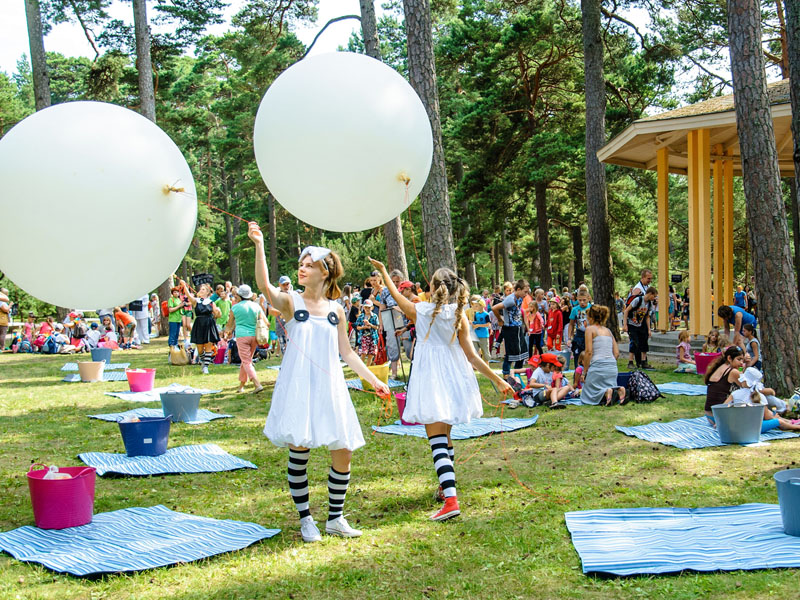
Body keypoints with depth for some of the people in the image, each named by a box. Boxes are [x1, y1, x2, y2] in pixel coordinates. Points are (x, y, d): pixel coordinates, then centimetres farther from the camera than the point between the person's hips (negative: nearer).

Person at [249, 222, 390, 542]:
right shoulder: (291, 302, -1)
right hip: (297, 388, -3)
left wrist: (373, 379, 12)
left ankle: (335, 518, 18)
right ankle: (305, 519, 14)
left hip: (330, 388, 3)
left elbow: (346, 352, 15)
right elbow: (264, 285, -22)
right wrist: (259, 245, -34)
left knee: (343, 452, 2)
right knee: (298, 452, -1)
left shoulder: (336, 310, 9)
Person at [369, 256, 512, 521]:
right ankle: (446, 487, 36)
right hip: (454, 380, 4)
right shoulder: (459, 316, -3)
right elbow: (472, 357, -4)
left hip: (430, 380, -4)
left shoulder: (420, 311, -7)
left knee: (438, 441, -10)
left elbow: (397, 296, 13)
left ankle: (451, 499, -22)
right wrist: (497, 380, 3)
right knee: (445, 436, 22)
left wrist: (383, 271, 28)